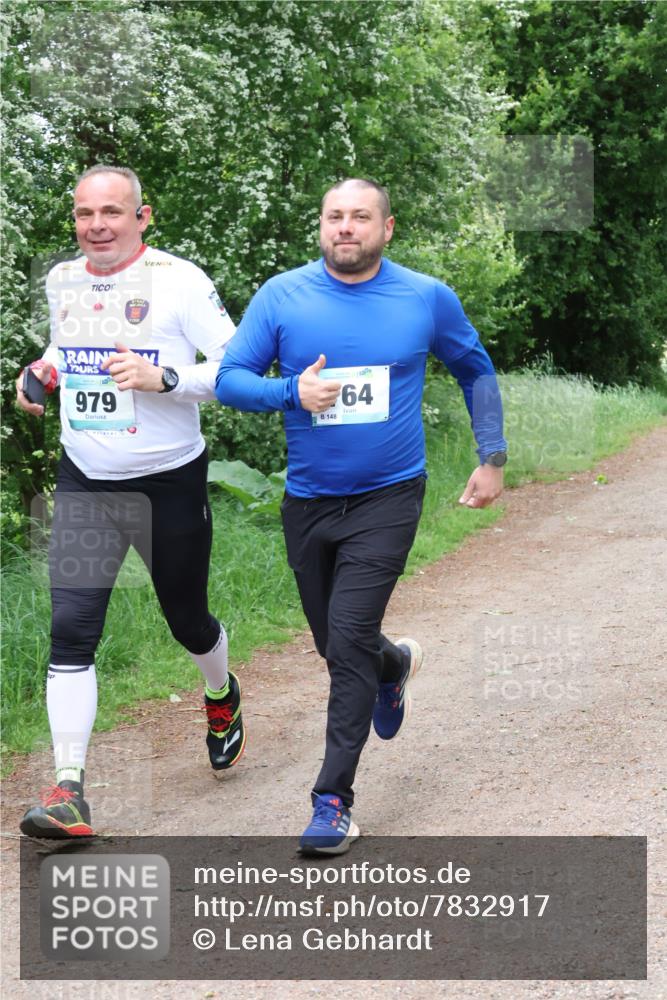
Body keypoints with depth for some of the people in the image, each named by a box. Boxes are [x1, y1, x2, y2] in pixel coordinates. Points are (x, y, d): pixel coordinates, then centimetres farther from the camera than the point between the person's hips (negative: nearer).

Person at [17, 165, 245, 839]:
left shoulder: (178, 280, -11)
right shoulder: (61, 280, 6)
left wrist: (161, 378, -24)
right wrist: (40, 374, 6)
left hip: (169, 483, -3)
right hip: (83, 484, 3)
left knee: (186, 620, 15)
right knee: (71, 631, -10)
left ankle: (222, 694, 51)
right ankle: (68, 793, -10)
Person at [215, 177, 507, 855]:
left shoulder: (427, 298, -1)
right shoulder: (282, 296, -2)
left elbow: (476, 371, 14)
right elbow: (229, 378, -5)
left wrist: (492, 458, 10)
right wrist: (293, 393, -24)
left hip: (388, 497, -3)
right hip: (308, 500, 3)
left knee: (349, 640, -15)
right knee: (335, 643, 16)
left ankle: (334, 800, -8)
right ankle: (395, 665, 53)